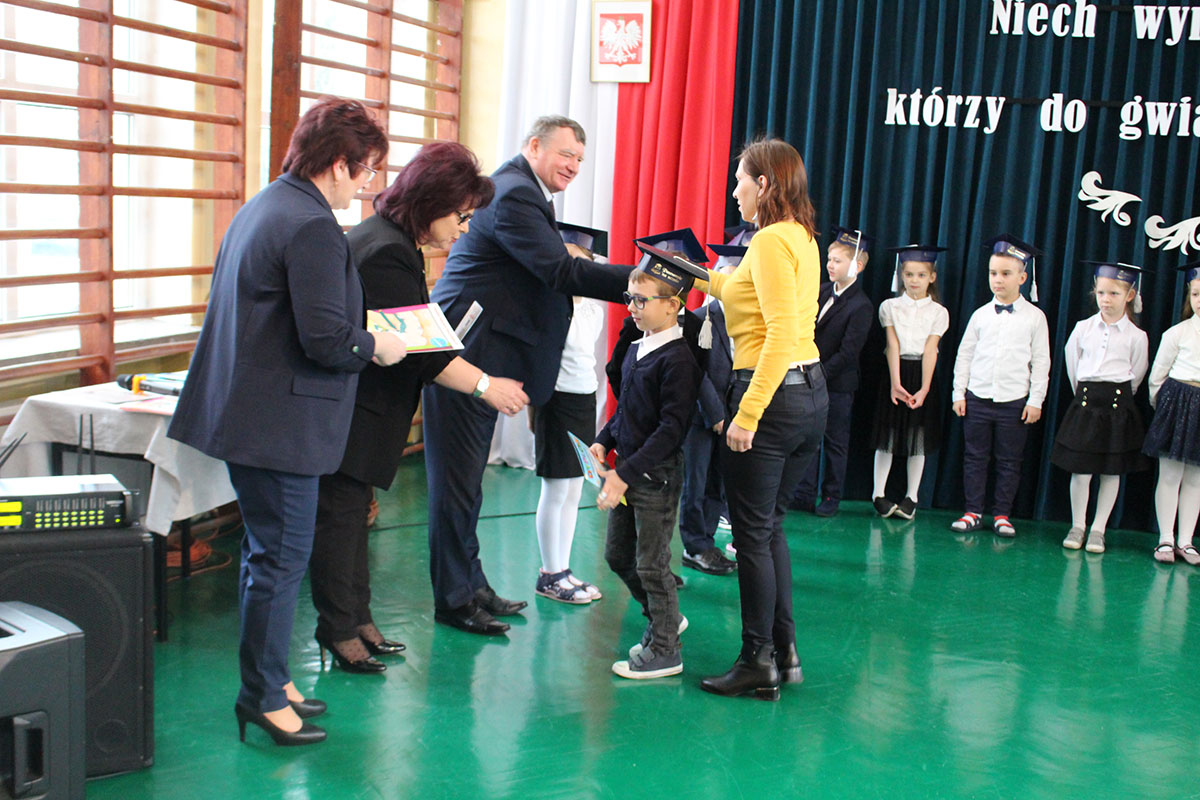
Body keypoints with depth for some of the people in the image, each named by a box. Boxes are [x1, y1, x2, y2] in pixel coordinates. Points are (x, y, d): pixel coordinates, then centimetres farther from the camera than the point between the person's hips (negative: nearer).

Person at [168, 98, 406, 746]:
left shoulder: (261, 207, 13)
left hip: (245, 413, 11)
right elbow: (326, 338, -25)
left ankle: (267, 682, 30)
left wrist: (359, 335, 19)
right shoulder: (312, 226, -19)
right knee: (281, 558, 1)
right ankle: (264, 696, 13)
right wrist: (376, 346, -6)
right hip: (280, 422, -11)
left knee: (266, 552, 18)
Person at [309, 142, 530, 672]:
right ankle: (338, 630, 10)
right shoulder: (386, 253, -22)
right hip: (347, 413, -11)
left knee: (353, 511, 15)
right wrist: (485, 385, -21)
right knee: (340, 513, -1)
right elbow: (421, 349, -25)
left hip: (361, 406, 11)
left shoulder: (392, 240, 12)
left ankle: (356, 619, 24)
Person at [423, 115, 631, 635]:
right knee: (458, 480, -3)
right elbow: (560, 271, -24)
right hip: (466, 354, -11)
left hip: (483, 356, 11)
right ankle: (453, 599, 6)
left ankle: (471, 587, 26)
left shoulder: (522, 192, 20)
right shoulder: (514, 195, -15)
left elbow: (548, 272, 17)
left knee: (466, 478, 17)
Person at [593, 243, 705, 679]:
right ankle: (663, 619, 36)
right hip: (627, 471, 9)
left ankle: (664, 650, 16)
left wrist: (626, 473, -24)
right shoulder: (636, 349, 9)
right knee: (617, 555, 17)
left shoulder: (678, 358, -18)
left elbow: (671, 429, -23)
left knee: (651, 564, 1)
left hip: (657, 475, -9)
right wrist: (603, 441, 6)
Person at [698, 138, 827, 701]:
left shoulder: (771, 241, -14)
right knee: (770, 526, 17)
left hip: (772, 395, -9)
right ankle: (784, 651, 22)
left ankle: (759, 662, 8)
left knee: (752, 533, 0)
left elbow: (782, 333, -23)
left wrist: (748, 414, -23)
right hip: (811, 394, 9)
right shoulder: (802, 238, 14)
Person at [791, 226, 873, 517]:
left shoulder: (860, 306, -13)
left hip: (837, 384, -6)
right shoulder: (823, 291, 7)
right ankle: (805, 495, 19)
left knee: (835, 442, 6)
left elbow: (847, 353, -17)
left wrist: (819, 373, -17)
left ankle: (831, 498, 17)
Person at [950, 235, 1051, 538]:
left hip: (1015, 401, -2)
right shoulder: (981, 315, 5)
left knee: (1008, 462, 6)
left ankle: (1002, 515, 16)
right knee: (974, 457, 6)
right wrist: (958, 393, 4)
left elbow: (1040, 362, 1)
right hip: (978, 398, 2)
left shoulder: (1034, 317, 0)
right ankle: (973, 512, 15)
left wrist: (1035, 400, -3)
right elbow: (964, 355, 9)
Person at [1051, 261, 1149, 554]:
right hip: (1085, 400, 1)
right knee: (1080, 469, 1)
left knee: (1112, 471, 5)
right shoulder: (1083, 328, 2)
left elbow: (1136, 374, 8)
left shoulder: (1136, 336, -2)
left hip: (1118, 404, -1)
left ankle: (1098, 529, 14)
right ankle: (1077, 526, 13)